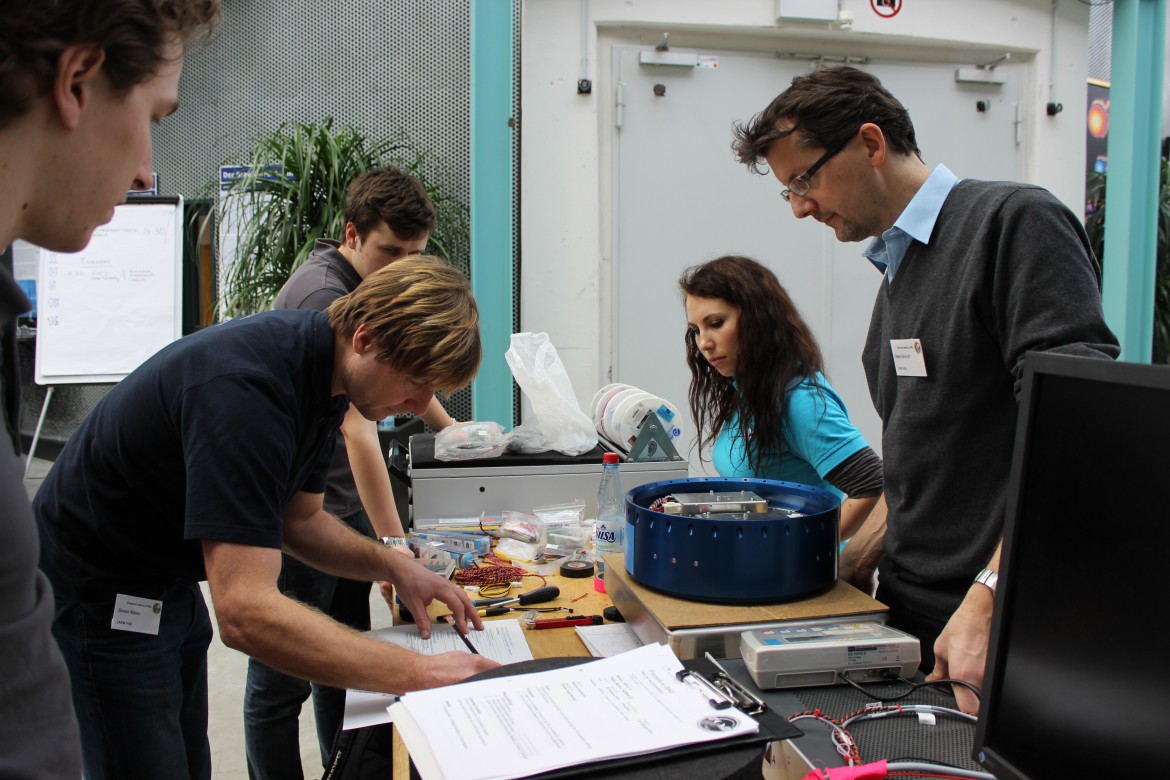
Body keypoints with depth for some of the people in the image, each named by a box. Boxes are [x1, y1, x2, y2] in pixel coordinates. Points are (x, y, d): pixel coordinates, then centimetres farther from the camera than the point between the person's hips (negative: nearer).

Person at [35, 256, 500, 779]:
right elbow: (245, 614, -40)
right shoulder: (246, 388, -34)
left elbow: (298, 519, 8)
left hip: (170, 586, 9)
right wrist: (420, 673, -39)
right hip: (99, 598, -8)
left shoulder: (319, 367, -5)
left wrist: (394, 568, -7)